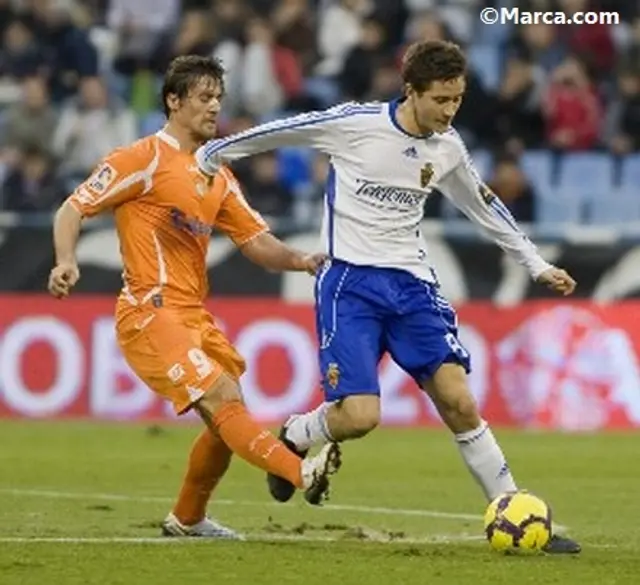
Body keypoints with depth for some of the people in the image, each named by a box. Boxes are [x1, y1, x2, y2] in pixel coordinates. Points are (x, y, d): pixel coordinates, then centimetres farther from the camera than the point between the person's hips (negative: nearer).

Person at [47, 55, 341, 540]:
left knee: (227, 419, 8)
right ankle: (302, 473, -38)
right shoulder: (145, 159, -6)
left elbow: (257, 242, 15)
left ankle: (187, 519, 25)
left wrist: (299, 260, -5)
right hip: (150, 312, -8)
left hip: (195, 315, 8)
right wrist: (66, 261, -25)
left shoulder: (218, 177, 17)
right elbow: (73, 209, -7)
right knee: (224, 399, -21)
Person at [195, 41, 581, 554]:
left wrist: (538, 266, 25)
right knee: (360, 416, -16)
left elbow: (484, 207, 21)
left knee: (459, 401, -8)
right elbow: (276, 132, 0)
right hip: (350, 284, -4)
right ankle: (291, 439, 18)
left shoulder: (448, 148, 3)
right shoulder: (354, 124, -14)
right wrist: (207, 158, 8)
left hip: (412, 283, 4)